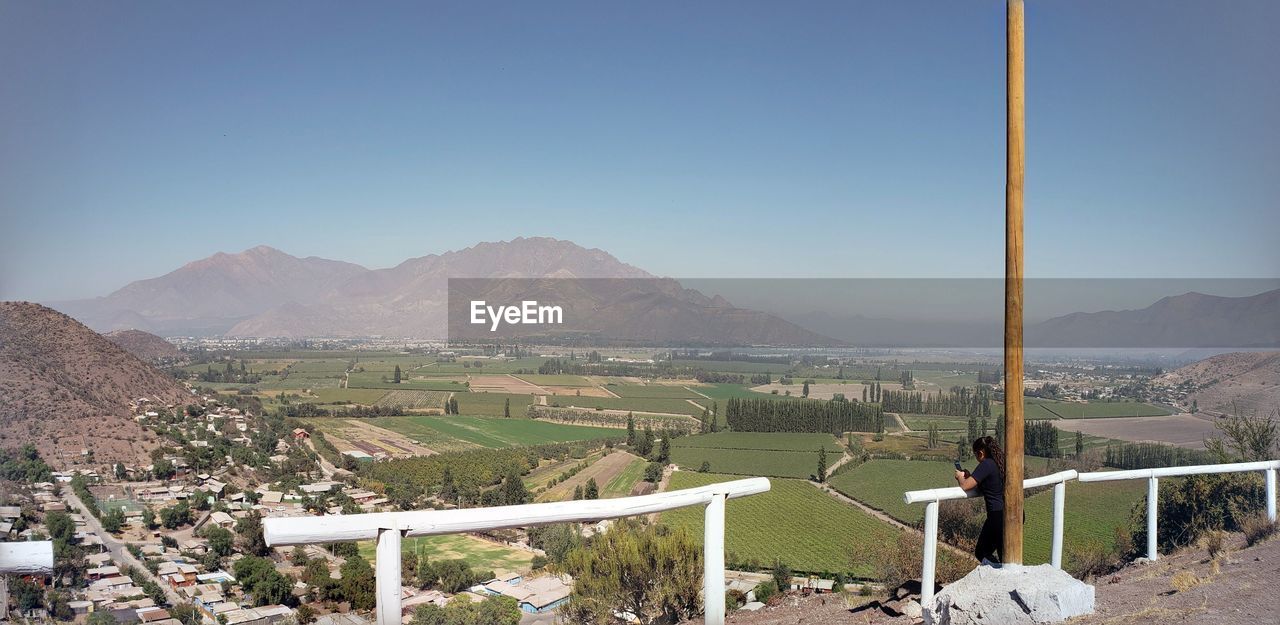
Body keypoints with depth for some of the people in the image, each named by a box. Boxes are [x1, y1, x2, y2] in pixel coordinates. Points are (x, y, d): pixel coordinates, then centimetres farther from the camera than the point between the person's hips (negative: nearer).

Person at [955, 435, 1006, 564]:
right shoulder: (1002, 462, 12)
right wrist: (969, 476, 18)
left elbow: (965, 486, -14)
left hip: (999, 516, -9)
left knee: (981, 552, 3)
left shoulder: (986, 464, -14)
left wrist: (960, 476, 7)